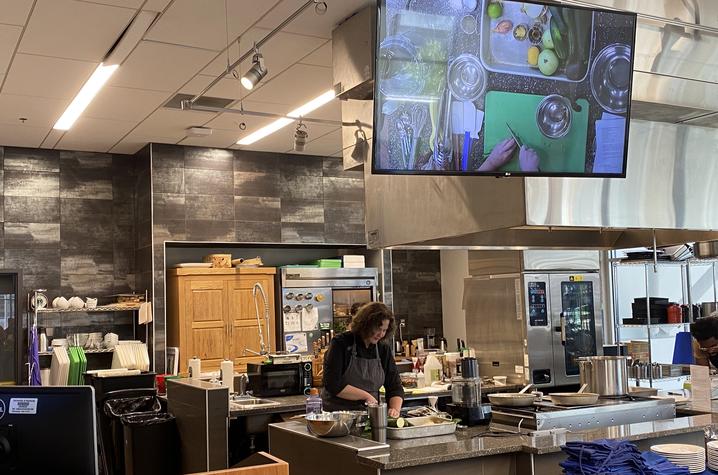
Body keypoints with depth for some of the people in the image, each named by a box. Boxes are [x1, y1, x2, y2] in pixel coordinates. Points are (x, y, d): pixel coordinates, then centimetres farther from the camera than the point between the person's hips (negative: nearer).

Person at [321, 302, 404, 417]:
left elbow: (395, 387, 10)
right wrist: (366, 396, -14)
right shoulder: (341, 344, -5)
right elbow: (333, 385, -12)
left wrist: (395, 409, -9)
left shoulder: (384, 349, 9)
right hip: (338, 415, -4)